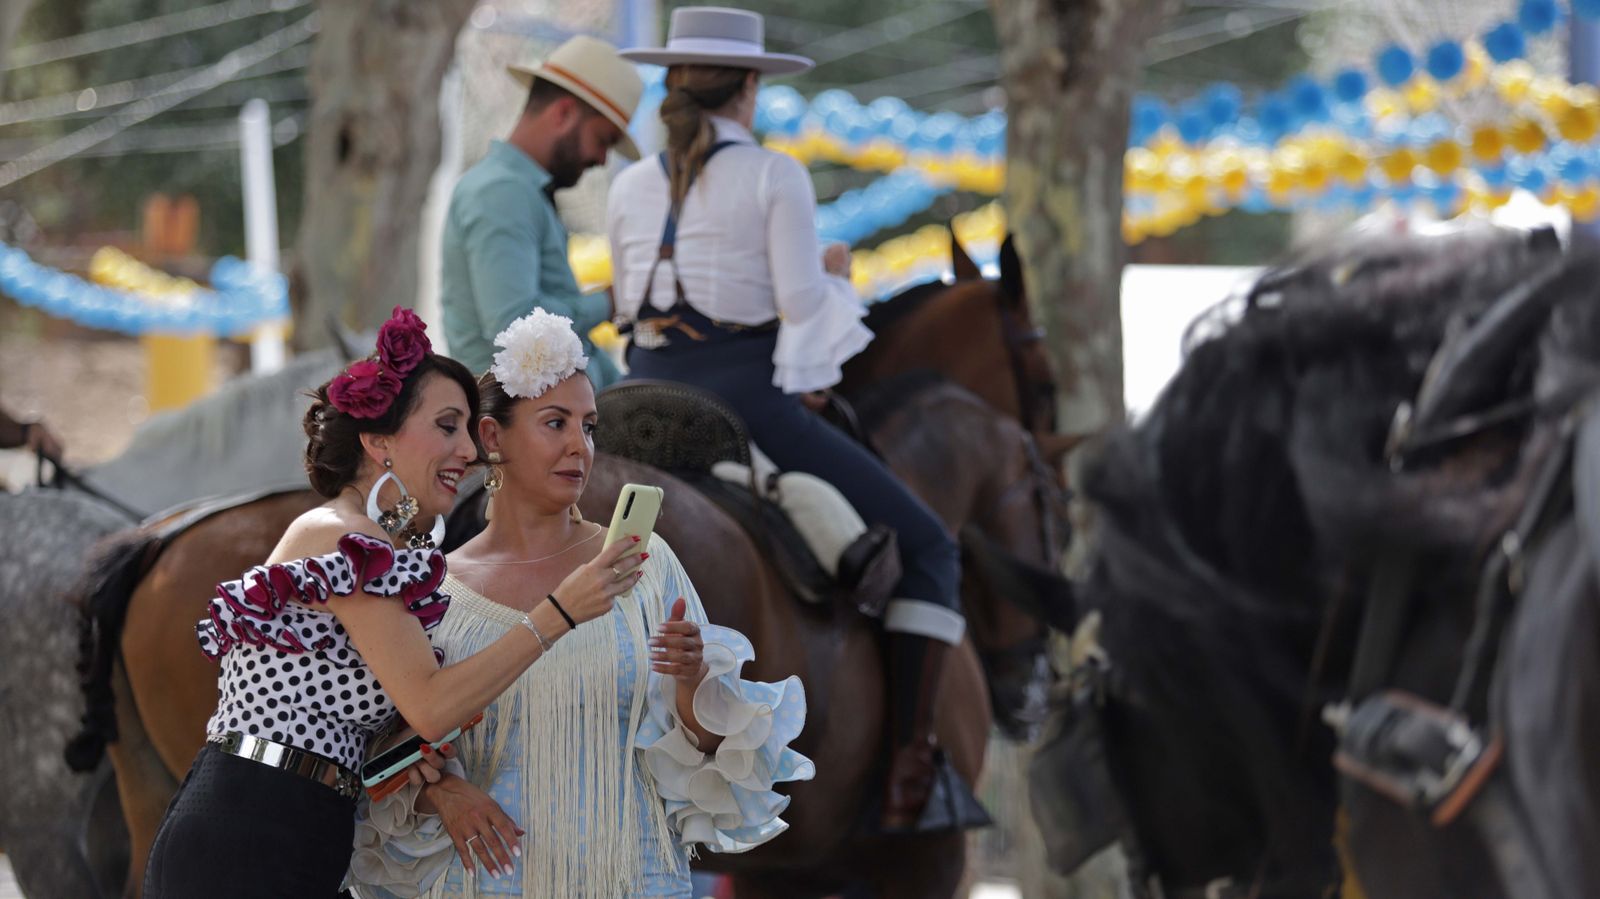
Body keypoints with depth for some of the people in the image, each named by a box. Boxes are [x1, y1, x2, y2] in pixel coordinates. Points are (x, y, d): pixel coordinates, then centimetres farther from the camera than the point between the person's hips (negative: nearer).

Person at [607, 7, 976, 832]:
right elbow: (802, 305, -7)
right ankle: (910, 773, -11)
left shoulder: (630, 189, 11)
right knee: (926, 549, 2)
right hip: (748, 397, -5)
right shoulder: (774, 178, -4)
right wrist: (838, 282, 13)